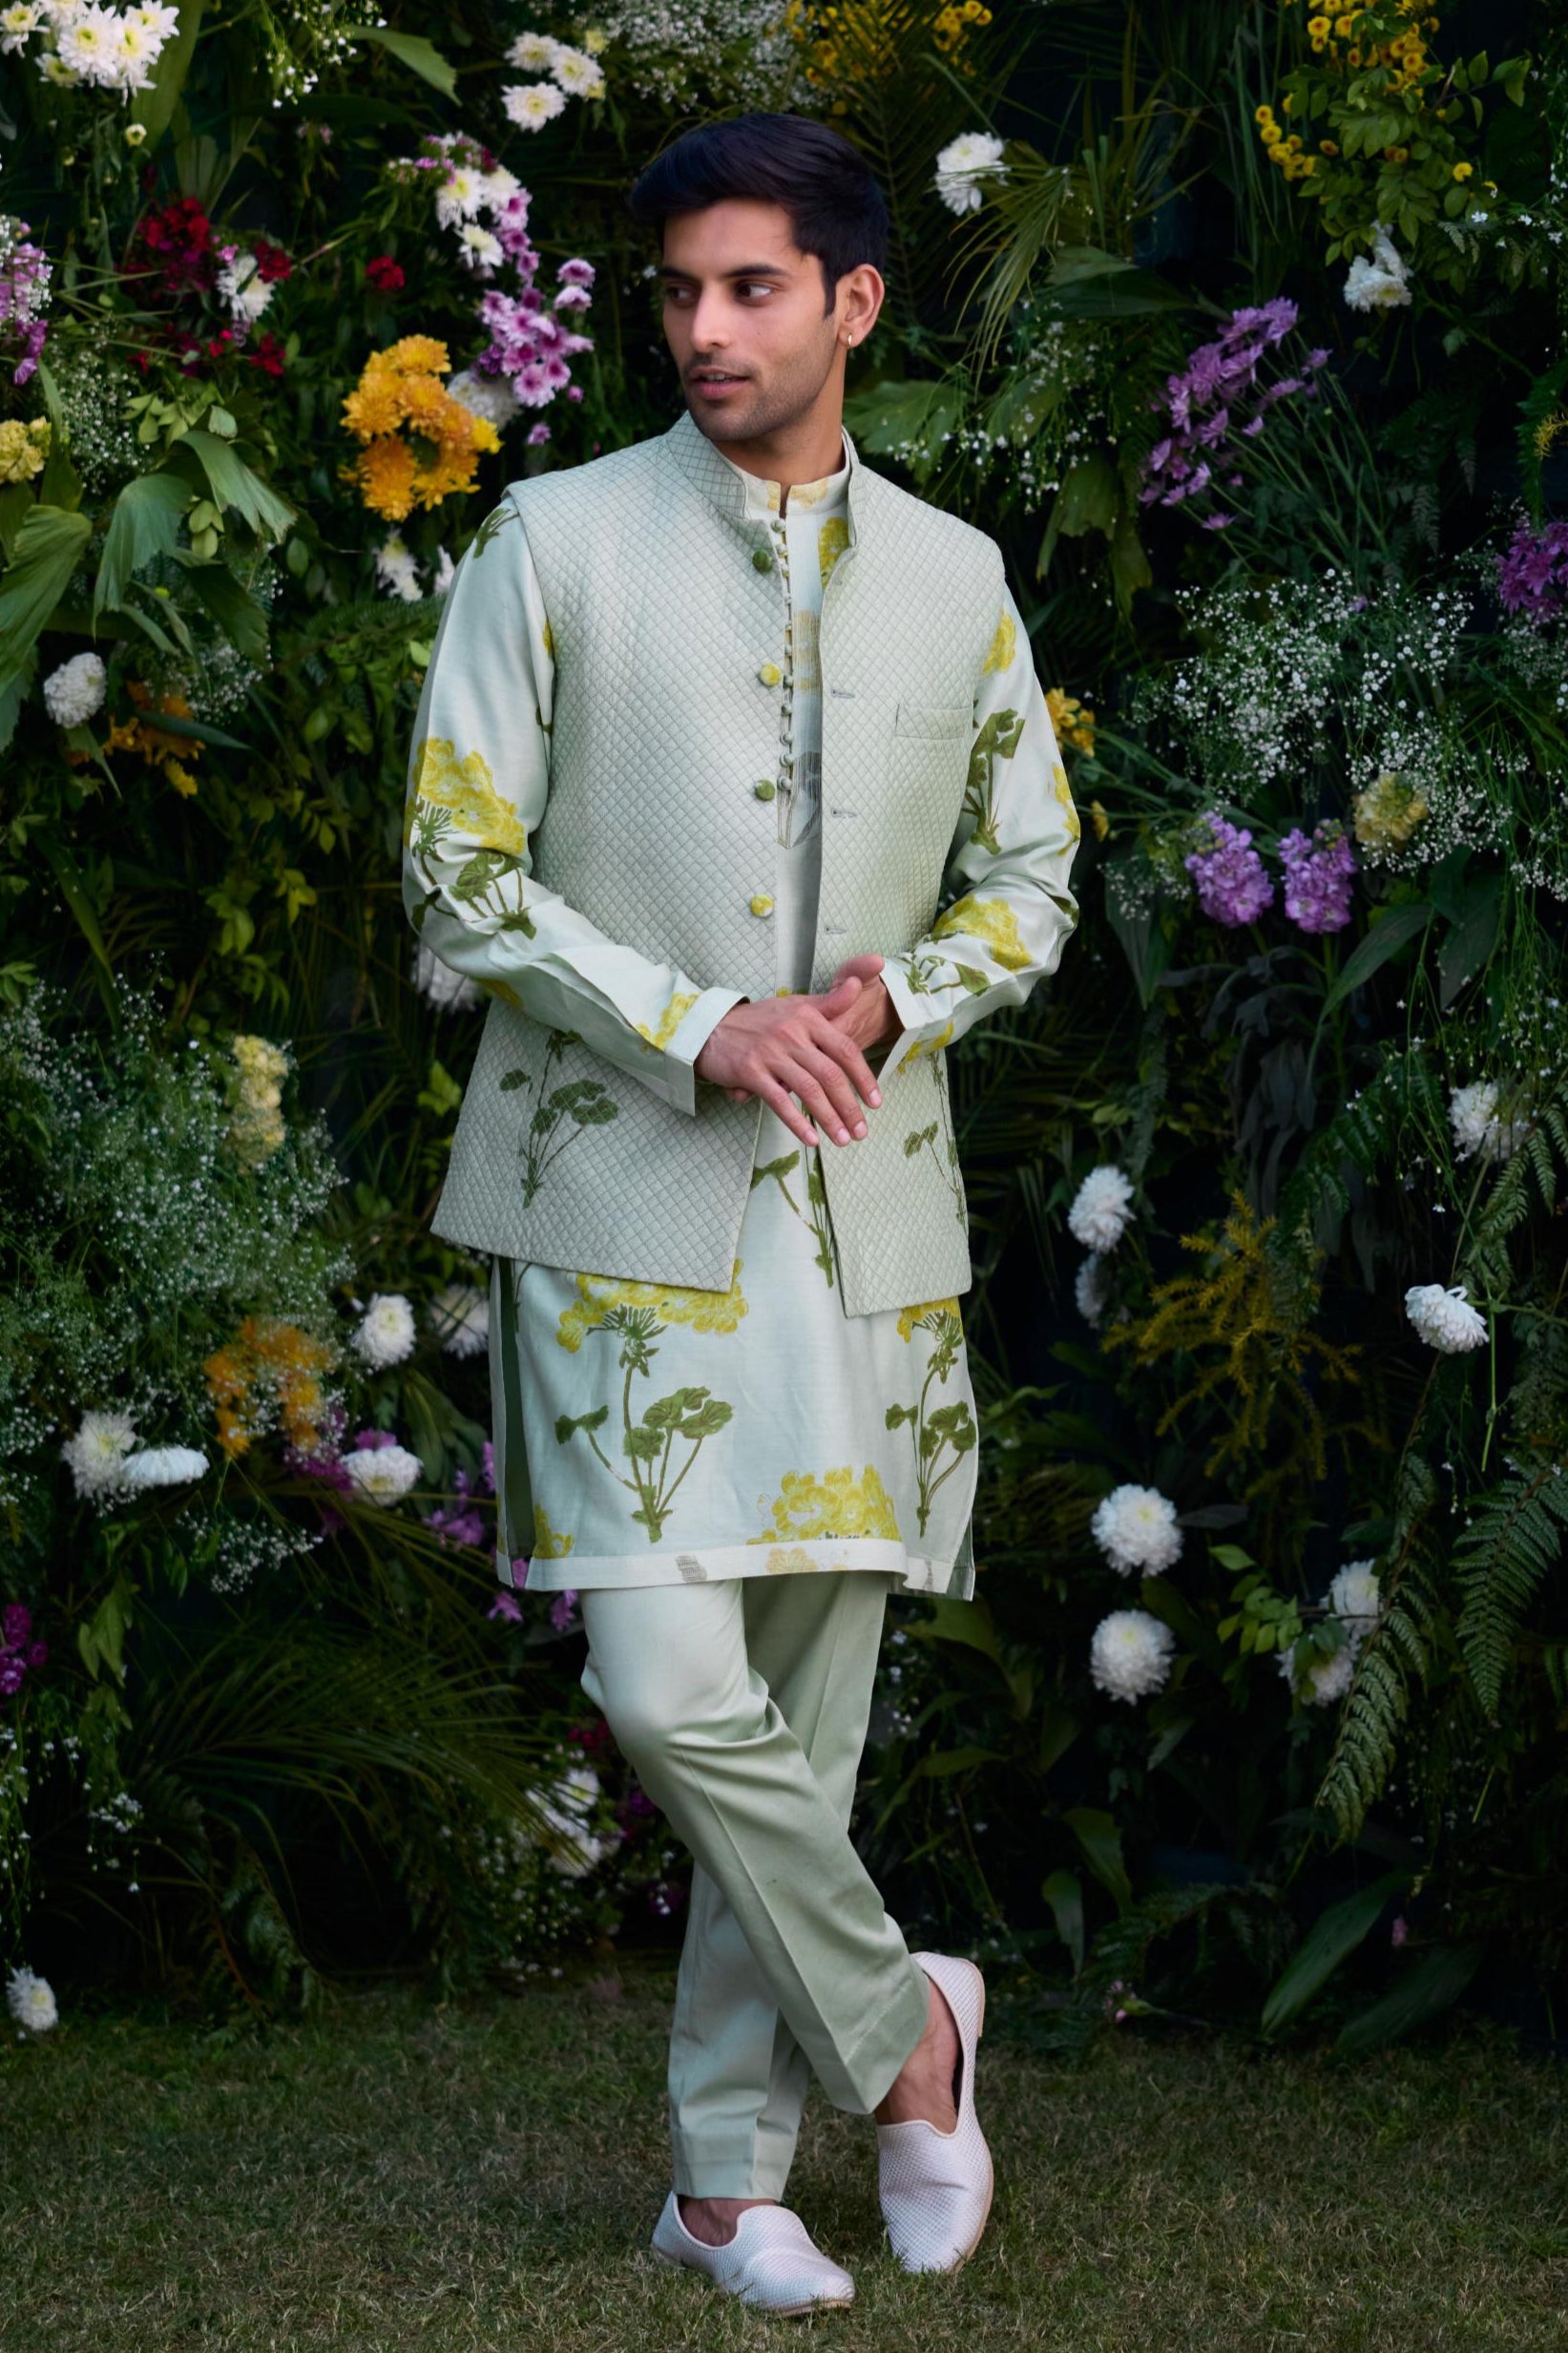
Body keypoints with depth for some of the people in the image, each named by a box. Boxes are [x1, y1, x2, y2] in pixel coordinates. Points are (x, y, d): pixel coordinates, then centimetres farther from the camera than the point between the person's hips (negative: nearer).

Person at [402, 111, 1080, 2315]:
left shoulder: (954, 578, 10)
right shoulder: (561, 541, 1)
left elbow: (1032, 879, 17)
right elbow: (459, 879, -2)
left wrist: (894, 995, -4)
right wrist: (703, 1034, -14)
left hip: (867, 1210, 3)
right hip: (631, 1202, -3)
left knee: (811, 1704, 5)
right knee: (672, 1688, -14)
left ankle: (727, 2174, 16)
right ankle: (900, 2023, 9)